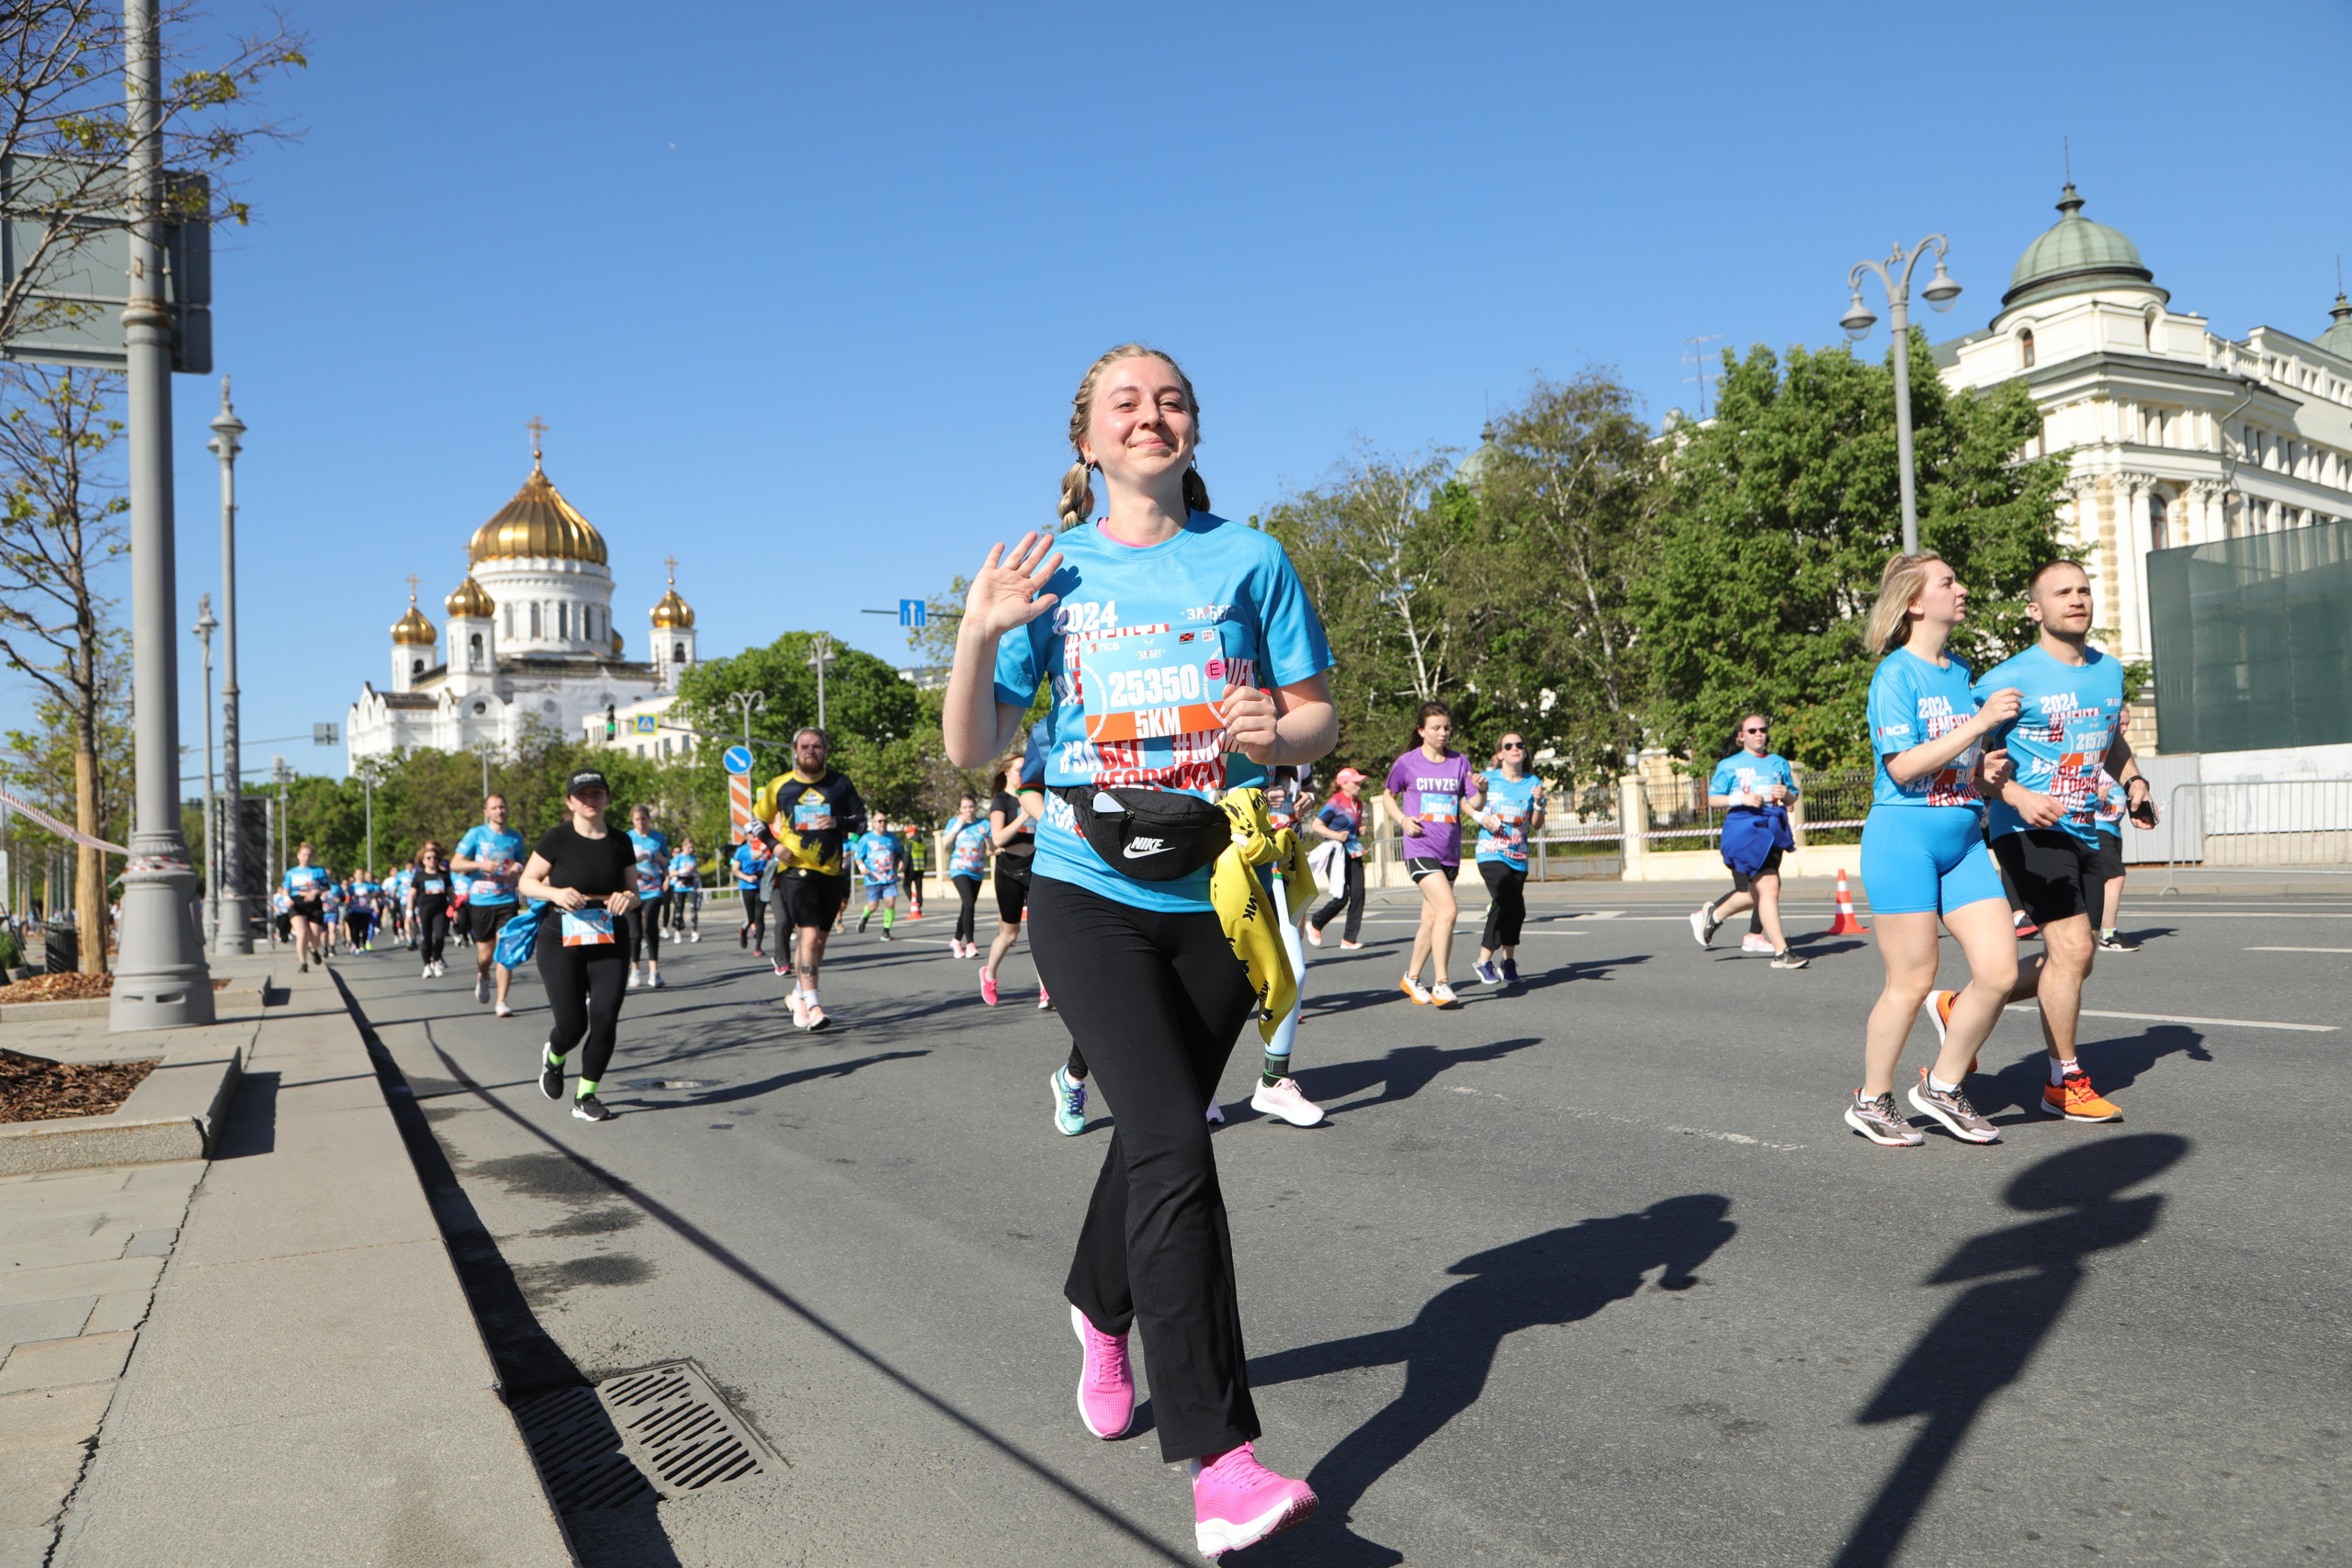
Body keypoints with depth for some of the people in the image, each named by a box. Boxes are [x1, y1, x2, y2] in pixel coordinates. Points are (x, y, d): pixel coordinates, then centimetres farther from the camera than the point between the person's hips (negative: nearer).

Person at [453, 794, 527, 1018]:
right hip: (480, 902, -1)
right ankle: (483, 977, 43)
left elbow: (521, 864, 21)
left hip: (506, 901, 1)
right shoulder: (476, 834, -1)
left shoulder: (516, 838, 7)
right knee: (486, 954, 8)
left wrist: (518, 868, -3)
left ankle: (502, 1002, -7)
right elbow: (454, 864, -1)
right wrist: (481, 865, -16)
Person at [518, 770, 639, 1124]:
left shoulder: (620, 842, 6)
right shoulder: (557, 839, -4)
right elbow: (525, 882, 0)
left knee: (605, 1018, -8)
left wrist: (627, 899, -11)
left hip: (609, 945, 3)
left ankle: (586, 1096, 11)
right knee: (572, 1024, -6)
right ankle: (554, 1058, 32)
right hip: (561, 942, -3)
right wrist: (555, 893, -19)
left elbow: (633, 893, 13)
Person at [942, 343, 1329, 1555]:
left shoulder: (1249, 560, 4)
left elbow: (1320, 717, 6)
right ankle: (1218, 1459, -13)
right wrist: (980, 633, -14)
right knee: (1175, 1151, -16)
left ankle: (1101, 1313, 47)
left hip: (1216, 896, 2)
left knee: (1154, 1132, 17)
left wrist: (1279, 732, -16)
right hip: (1088, 890, -2)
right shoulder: (1052, 572, 4)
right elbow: (971, 750, 3)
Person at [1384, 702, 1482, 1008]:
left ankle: (1411, 977, 31)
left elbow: (1472, 804, 7)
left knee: (1431, 918, 12)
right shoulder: (1407, 763, -2)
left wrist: (1481, 792, -15)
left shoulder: (1460, 762, 6)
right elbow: (1388, 796, 12)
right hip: (1420, 848, -4)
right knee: (1447, 909, -20)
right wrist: (1403, 819, -5)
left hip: (1450, 851, 5)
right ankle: (1440, 983, -11)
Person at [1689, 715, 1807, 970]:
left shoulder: (1779, 763, 15)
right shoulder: (1730, 765, 5)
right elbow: (1712, 799, 3)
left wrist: (1786, 793, -4)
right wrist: (1741, 799, -14)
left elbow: (1793, 797, 20)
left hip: (1772, 831, 5)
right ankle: (1780, 953, -9)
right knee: (1768, 888, -13)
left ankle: (1713, 914, 33)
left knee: (1755, 894, 7)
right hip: (1743, 832, -5)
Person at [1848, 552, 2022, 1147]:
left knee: (1999, 970, -2)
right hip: (1903, 837, -7)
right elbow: (1903, 766, -20)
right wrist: (1982, 721, -17)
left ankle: (1942, 1085, 17)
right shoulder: (1896, 673, -10)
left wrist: (1989, 767, 5)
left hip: (1963, 839, 7)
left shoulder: (1960, 670, 14)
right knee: (1911, 982, -1)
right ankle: (1871, 1102, 17)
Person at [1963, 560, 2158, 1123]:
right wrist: (2017, 796, -22)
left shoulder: (2110, 670, 12)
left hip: (2083, 831, 8)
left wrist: (2133, 783, 10)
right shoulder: (2010, 678, -10)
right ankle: (2063, 1083, 1)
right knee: (2072, 947, -14)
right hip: (2029, 829, -8)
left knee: (2073, 961, 10)